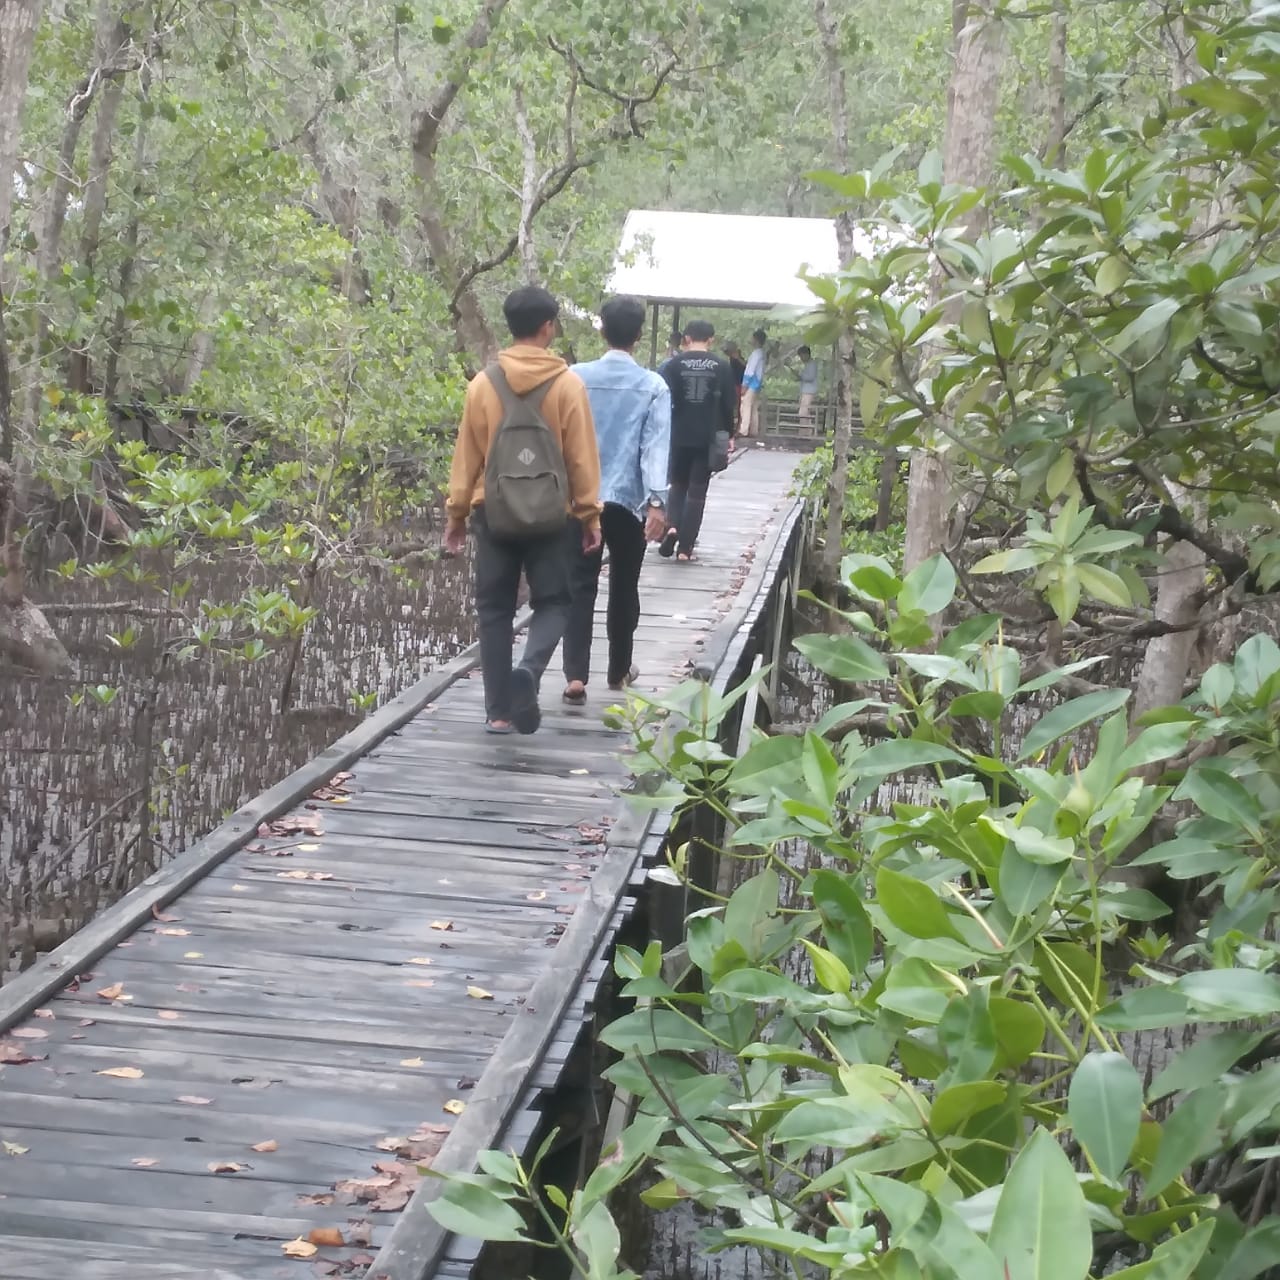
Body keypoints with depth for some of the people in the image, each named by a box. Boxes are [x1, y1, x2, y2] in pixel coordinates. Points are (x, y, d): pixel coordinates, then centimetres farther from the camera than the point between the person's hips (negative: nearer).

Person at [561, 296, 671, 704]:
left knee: (580, 586, 2)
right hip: (629, 500, -1)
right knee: (624, 586, 15)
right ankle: (618, 671, 27)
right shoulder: (653, 386, -5)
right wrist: (657, 501, -15)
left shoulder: (576, 377, -1)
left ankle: (575, 675, -12)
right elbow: (656, 446, -11)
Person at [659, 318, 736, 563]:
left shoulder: (674, 364, -3)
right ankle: (685, 547, 2)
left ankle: (672, 526, -8)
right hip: (707, 438, 0)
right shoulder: (722, 366, -1)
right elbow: (729, 404, 1)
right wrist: (729, 434, 12)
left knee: (678, 485, 18)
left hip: (679, 435, 0)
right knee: (697, 492, 6)